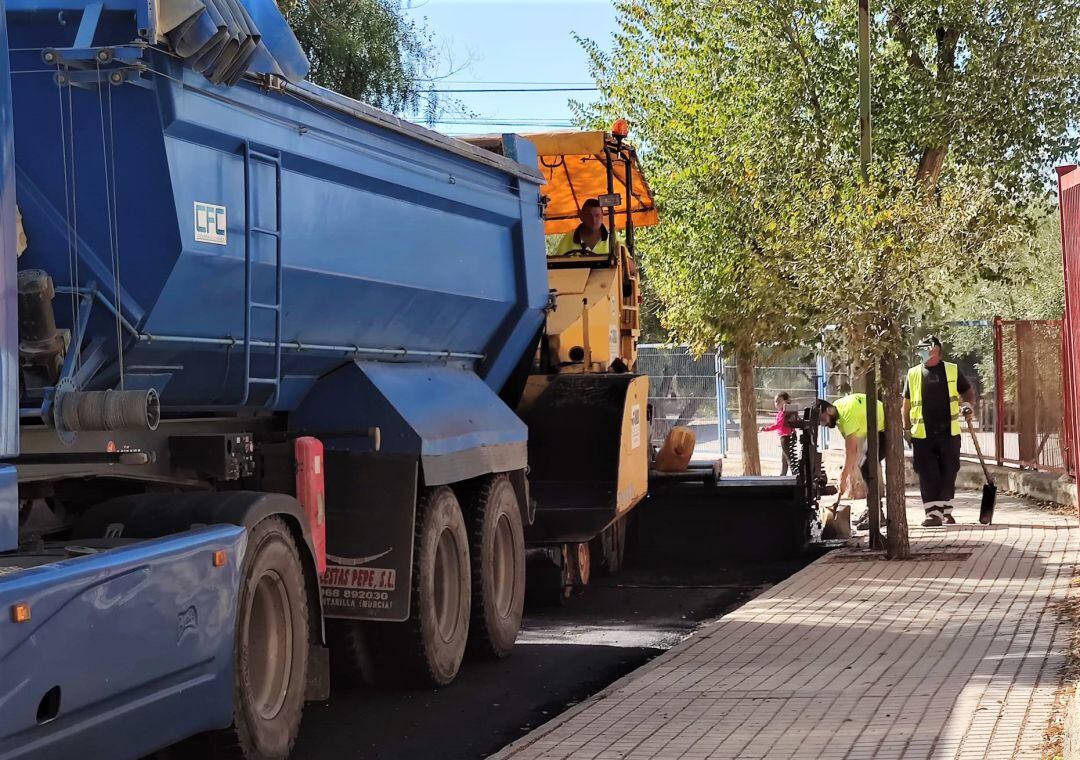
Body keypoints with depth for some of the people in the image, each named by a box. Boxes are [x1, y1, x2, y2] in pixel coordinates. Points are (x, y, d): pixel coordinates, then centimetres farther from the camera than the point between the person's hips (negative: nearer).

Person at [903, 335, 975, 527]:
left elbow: (968, 391, 15)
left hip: (949, 433, 0)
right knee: (927, 475, -5)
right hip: (923, 435, 0)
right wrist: (907, 428, 6)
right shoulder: (913, 374, 6)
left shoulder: (952, 370, 4)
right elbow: (906, 403, 11)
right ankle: (933, 513, -3)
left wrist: (967, 405, -6)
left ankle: (946, 512, 18)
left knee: (948, 474, 6)